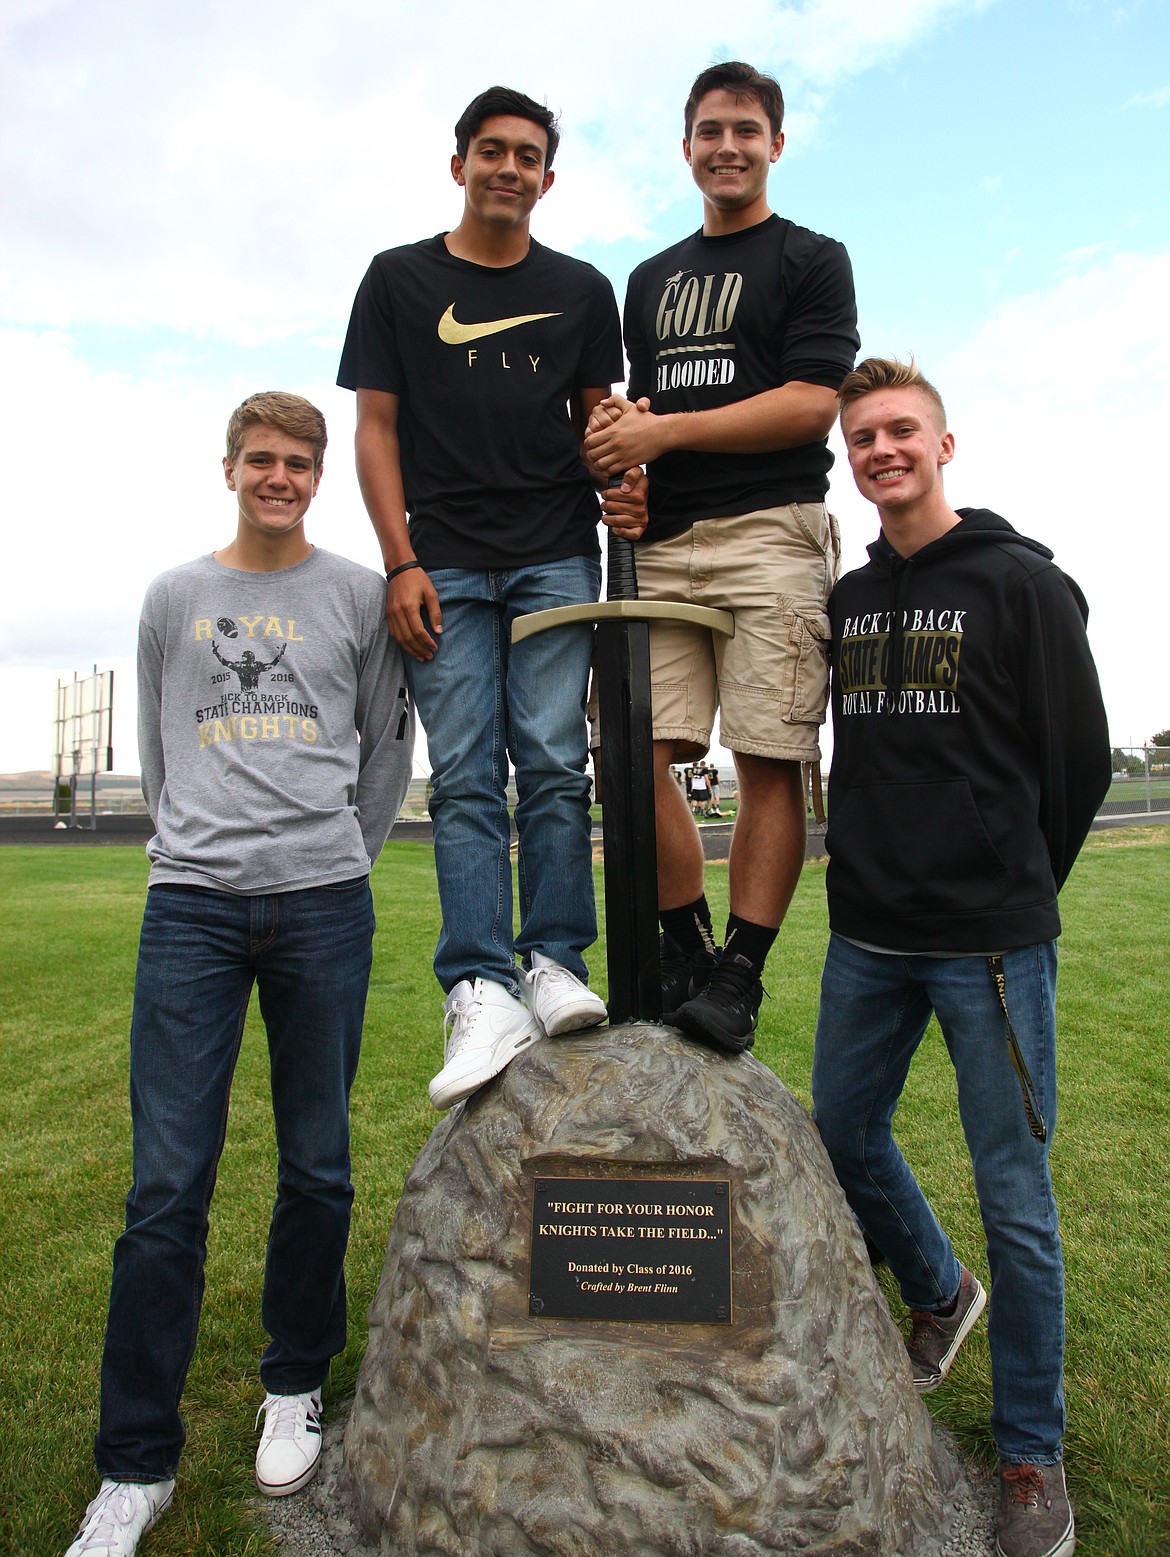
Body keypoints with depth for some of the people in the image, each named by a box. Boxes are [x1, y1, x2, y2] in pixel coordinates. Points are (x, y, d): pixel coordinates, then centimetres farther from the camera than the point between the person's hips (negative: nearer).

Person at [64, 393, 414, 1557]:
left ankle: (294, 1388, 29)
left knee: (317, 1169, 7)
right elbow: (156, 753, 19)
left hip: (324, 907, 0)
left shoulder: (359, 595, 10)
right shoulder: (174, 597, 14)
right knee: (167, 1185, -1)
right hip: (191, 905, 1)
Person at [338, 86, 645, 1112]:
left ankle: (557, 967, -1)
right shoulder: (400, 280, 14)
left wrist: (619, 488, -6)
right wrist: (401, 562, -4)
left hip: (557, 557, 1)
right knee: (466, 777, -7)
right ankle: (482, 992, -9)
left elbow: (595, 418, 18)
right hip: (445, 564, 0)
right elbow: (377, 428, 8)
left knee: (553, 765, -7)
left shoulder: (581, 289, 17)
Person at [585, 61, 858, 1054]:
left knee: (770, 762, -9)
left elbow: (811, 404, -3)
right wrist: (620, 430, 1)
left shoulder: (812, 259, 11)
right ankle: (684, 954, 7)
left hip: (771, 531, -4)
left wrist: (664, 431, -9)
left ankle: (740, 974, -2)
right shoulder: (651, 281, 27)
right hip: (661, 542, 5)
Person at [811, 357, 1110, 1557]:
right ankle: (939, 1294, 46)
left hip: (991, 945, -5)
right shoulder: (844, 601, 10)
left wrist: (1009, 891, 5)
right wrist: (878, 874, 10)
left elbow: (1079, 759, -3)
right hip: (866, 938, 6)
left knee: (1014, 1200, 5)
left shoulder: (1023, 584, -5)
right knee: (844, 1140, 17)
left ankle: (1031, 1454, 26)